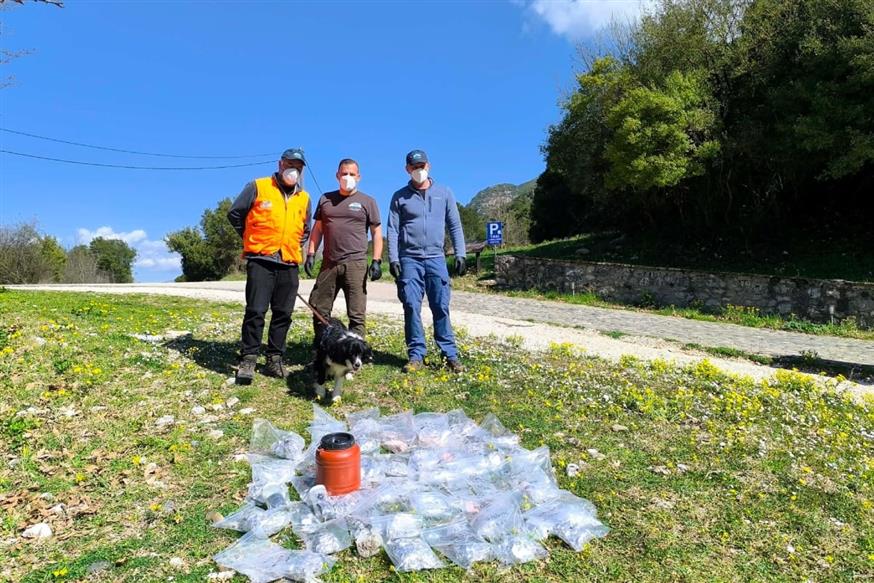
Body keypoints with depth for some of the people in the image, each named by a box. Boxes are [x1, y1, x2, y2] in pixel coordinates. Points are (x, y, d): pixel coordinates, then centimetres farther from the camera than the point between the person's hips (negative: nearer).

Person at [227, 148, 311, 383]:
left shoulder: (304, 198, 14)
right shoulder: (258, 187, 1)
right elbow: (234, 213, 7)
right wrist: (251, 239, 11)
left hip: (289, 265, 4)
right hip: (261, 261, -4)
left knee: (283, 314, 5)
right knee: (255, 311, -8)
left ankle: (274, 360, 15)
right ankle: (248, 360, 1)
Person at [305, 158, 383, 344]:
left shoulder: (367, 202, 7)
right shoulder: (325, 199, 15)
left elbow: (377, 232, 4)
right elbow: (317, 229, 17)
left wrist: (376, 261, -6)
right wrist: (311, 254, 6)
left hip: (355, 264, -3)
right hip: (329, 264, 3)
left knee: (356, 314, -2)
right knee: (318, 308, 7)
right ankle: (318, 347, 20)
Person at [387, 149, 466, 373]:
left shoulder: (444, 193, 11)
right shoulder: (400, 197, 8)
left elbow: (455, 226, 11)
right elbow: (393, 230, 4)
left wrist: (460, 254, 3)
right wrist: (393, 258, -6)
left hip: (436, 258, 0)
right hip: (409, 259, 0)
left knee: (441, 307, -1)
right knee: (411, 307, -2)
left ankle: (450, 354, 4)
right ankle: (416, 355, 5)